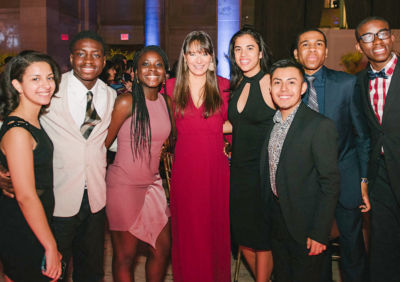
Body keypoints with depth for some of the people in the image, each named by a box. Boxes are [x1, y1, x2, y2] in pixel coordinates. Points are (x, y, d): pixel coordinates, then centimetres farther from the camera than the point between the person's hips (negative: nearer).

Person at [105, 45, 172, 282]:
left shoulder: (166, 101, 6)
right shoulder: (127, 102, -13)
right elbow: (104, 143, -7)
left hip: (153, 183, 6)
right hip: (124, 184, -6)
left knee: (163, 249, 13)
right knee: (125, 255, 6)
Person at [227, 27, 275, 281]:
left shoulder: (270, 82, -11)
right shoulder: (238, 85, 10)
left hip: (263, 171, -7)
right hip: (239, 169, 7)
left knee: (262, 238, 7)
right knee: (243, 235, 16)